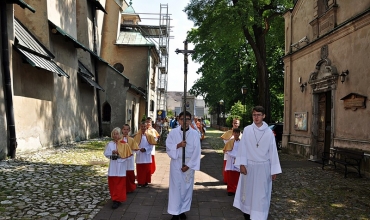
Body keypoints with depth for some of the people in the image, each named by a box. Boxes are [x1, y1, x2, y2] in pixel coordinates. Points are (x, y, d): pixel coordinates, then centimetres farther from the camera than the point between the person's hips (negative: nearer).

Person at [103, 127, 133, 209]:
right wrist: (112, 153, -14)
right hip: (112, 166, 3)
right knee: (112, 182, 9)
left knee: (119, 183, -2)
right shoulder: (110, 144, 4)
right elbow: (106, 154, 2)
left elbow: (127, 155, -7)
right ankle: (114, 198, 26)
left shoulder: (124, 144, -5)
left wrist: (119, 153, -16)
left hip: (120, 166, -3)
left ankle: (117, 200, 2)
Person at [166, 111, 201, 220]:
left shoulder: (195, 133, -5)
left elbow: (196, 151, -5)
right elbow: (168, 147, -4)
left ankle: (183, 210, 25)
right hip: (176, 163, 0)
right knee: (176, 187, 4)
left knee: (187, 187, 9)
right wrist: (178, 145, -21)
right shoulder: (173, 132, -4)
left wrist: (188, 165, -10)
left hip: (189, 163, 1)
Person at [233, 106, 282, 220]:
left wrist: (274, 170, -1)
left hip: (263, 167, 0)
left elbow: (273, 151, -1)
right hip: (249, 166, 1)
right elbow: (243, 148, -2)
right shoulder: (247, 130, -4)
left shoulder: (269, 132, -4)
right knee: (247, 191, 12)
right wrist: (242, 164, -7)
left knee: (261, 194, 5)